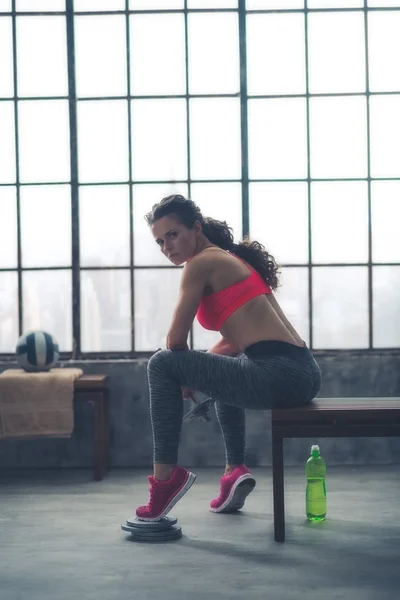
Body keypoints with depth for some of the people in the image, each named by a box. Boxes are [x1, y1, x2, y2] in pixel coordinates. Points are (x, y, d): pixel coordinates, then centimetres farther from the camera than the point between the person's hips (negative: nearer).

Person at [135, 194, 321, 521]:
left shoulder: (202, 263, -2)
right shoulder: (231, 259, 24)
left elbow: (176, 341, -1)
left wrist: (185, 376, 18)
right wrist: (194, 374, 24)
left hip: (279, 375, -10)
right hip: (304, 374, 10)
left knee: (162, 365, -3)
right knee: (223, 371, 39)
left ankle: (166, 477, -1)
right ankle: (236, 470, 30)